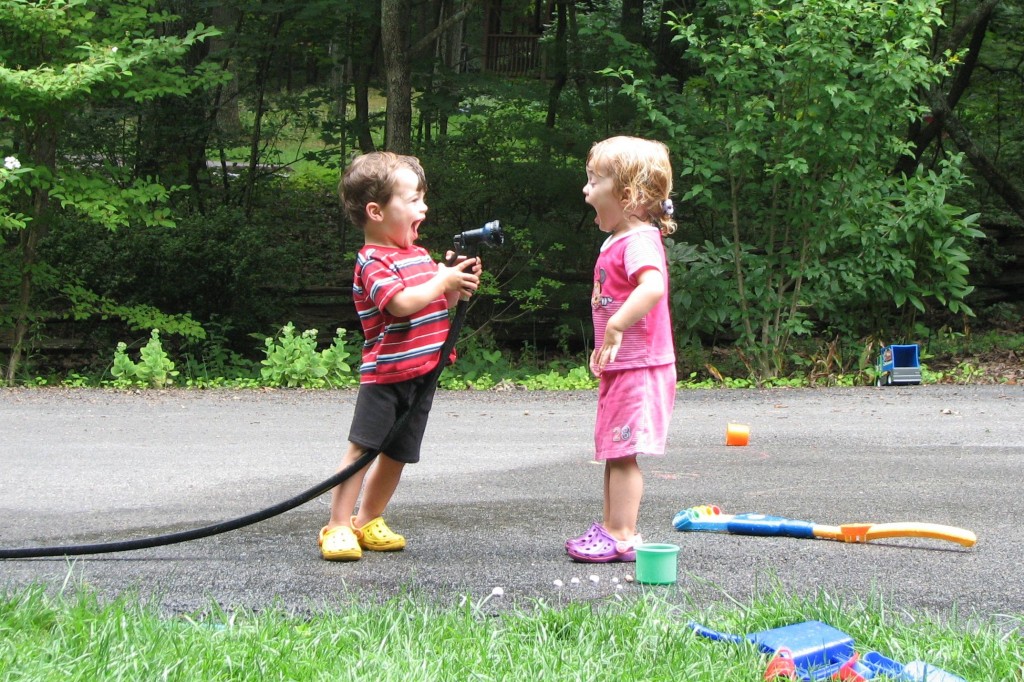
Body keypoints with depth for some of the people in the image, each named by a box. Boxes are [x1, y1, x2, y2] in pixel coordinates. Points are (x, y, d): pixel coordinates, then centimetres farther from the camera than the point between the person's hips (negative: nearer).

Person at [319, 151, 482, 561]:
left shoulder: (420, 255, 15)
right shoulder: (373, 262, -13)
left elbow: (437, 305, 22)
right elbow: (403, 303, -27)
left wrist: (459, 286, 3)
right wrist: (442, 282, -16)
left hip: (422, 372, 8)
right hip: (386, 372, -8)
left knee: (397, 453, 11)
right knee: (362, 448, -9)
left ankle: (367, 521, 24)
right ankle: (337, 526, -5)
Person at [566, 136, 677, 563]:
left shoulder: (639, 240, -16)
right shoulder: (617, 241, 16)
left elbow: (653, 286, -35)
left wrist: (616, 327, -37)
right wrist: (604, 350, 24)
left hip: (638, 366, -11)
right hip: (620, 366, 11)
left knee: (621, 453, -9)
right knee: (613, 453, 16)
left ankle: (621, 536, -6)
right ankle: (612, 528, 23)